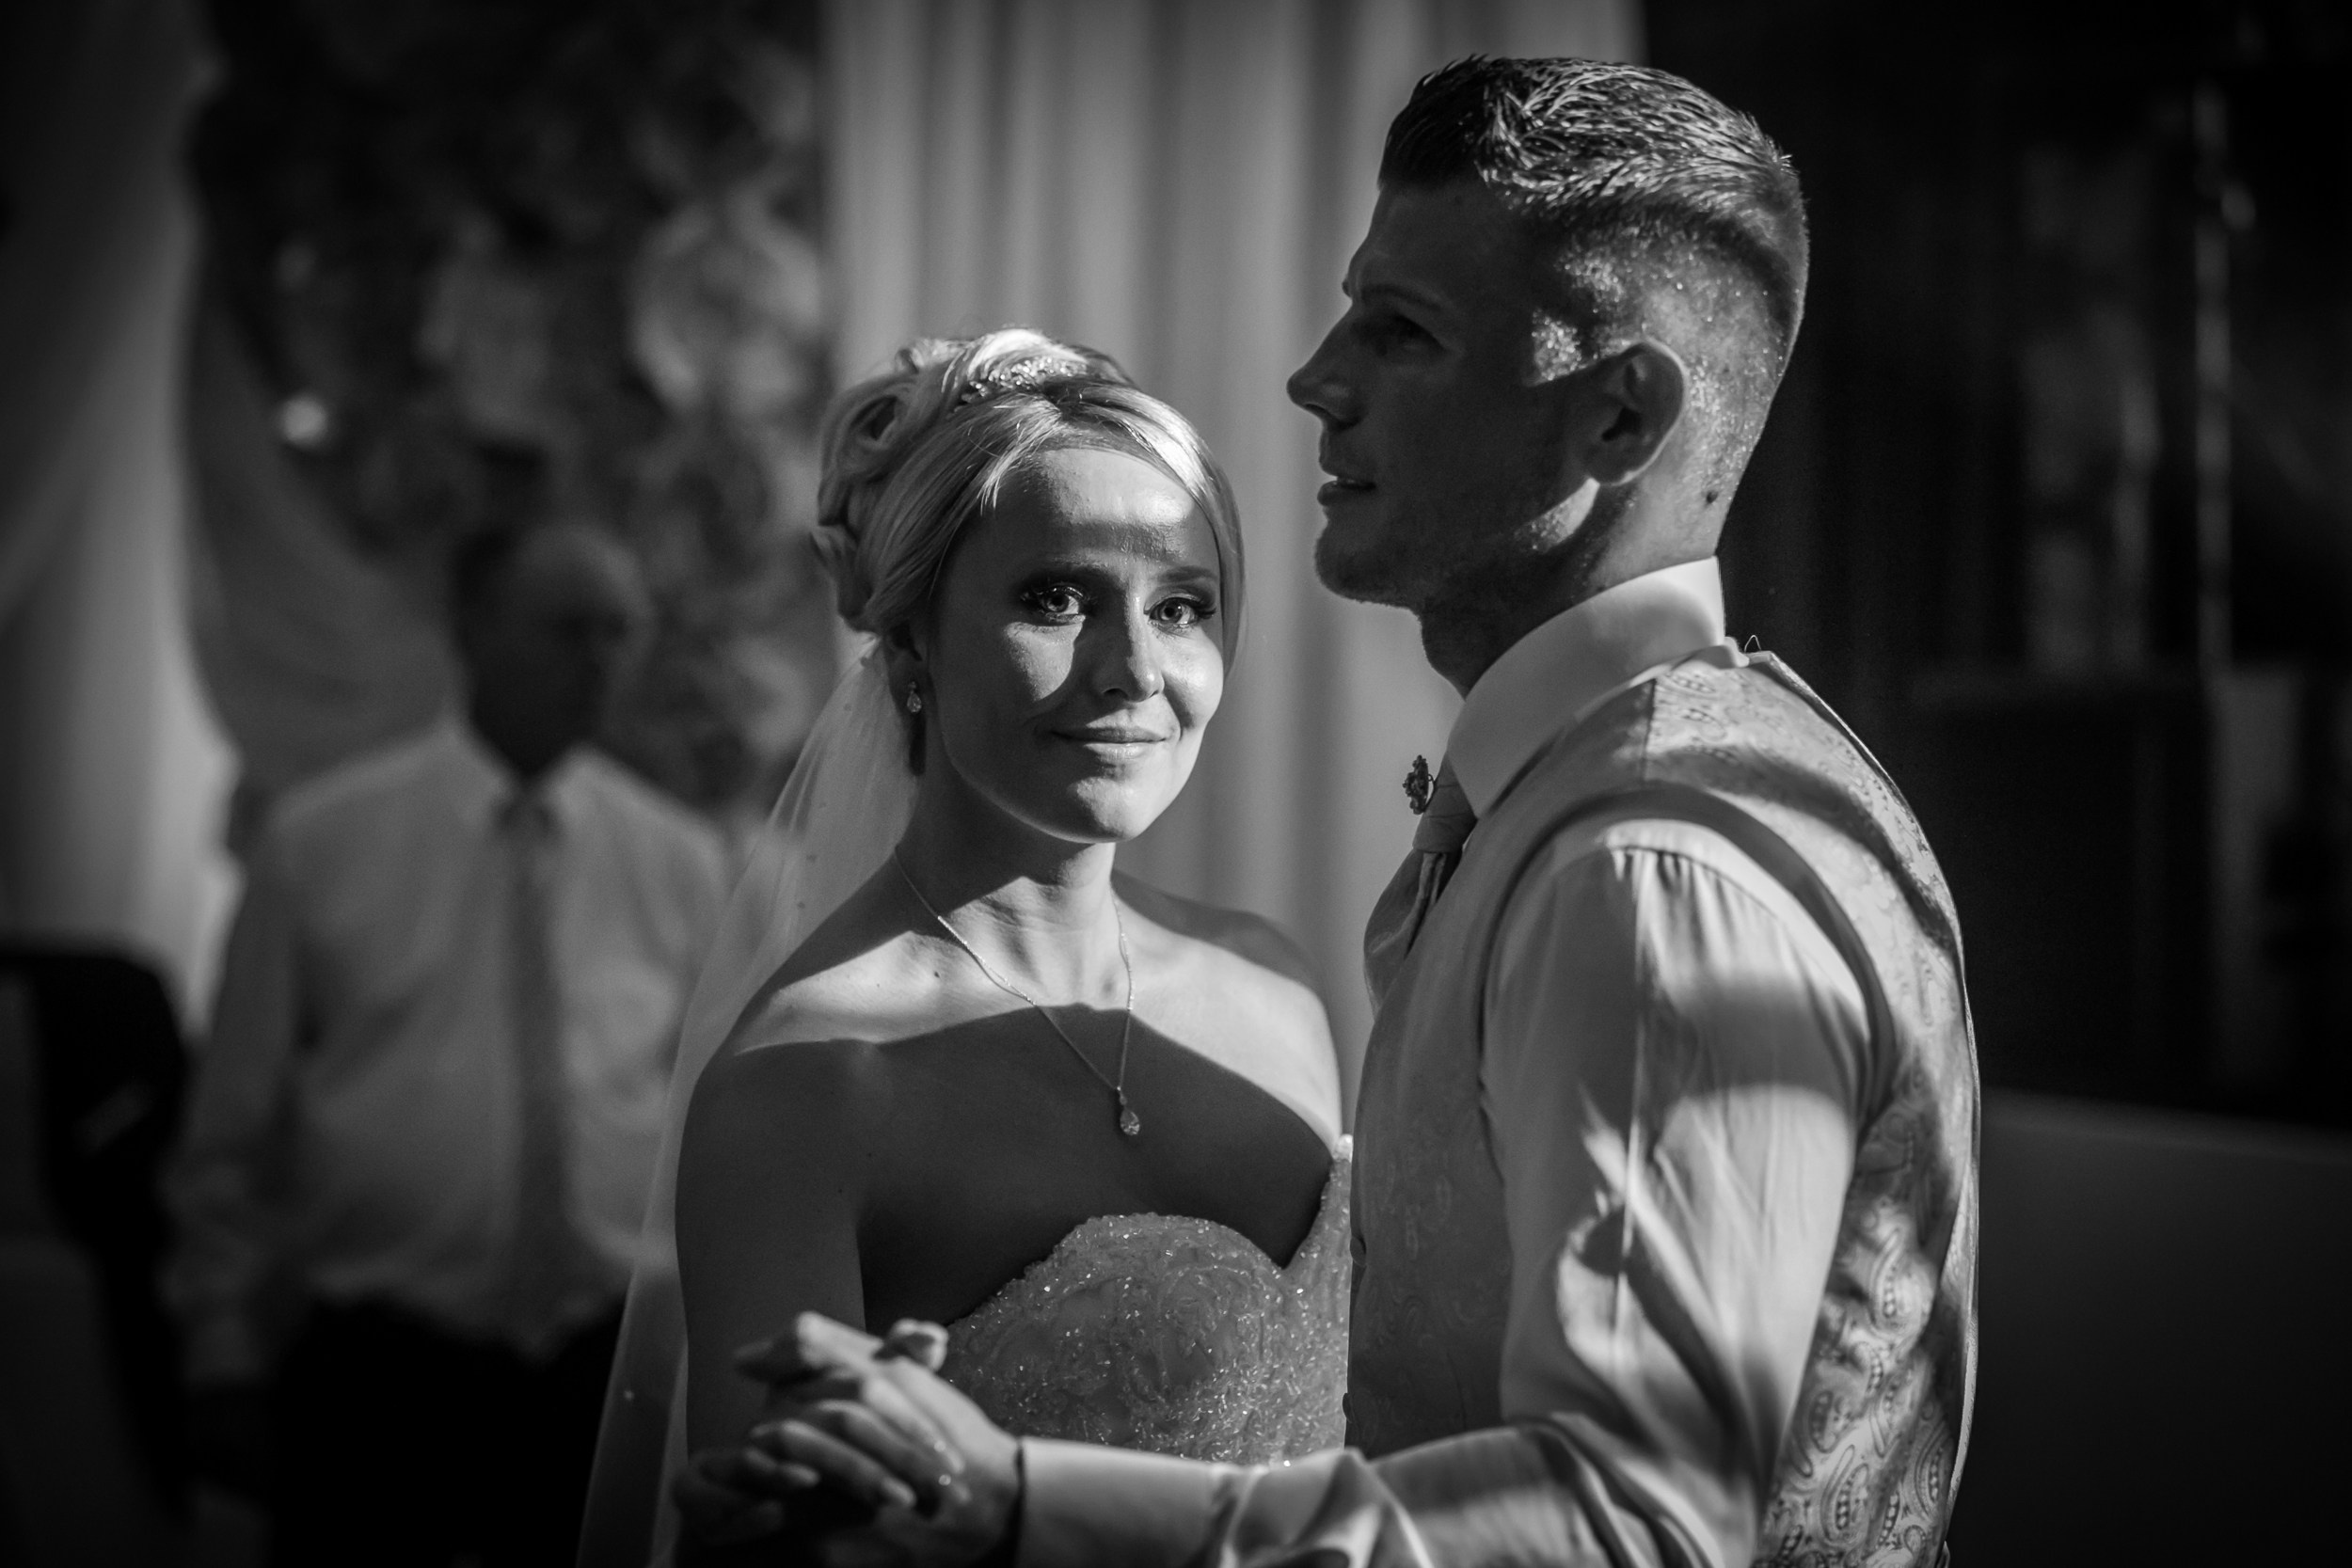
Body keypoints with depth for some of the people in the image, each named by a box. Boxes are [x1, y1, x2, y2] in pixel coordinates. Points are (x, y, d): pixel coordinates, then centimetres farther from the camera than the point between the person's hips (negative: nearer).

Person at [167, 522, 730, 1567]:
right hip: (377, 1369, -2)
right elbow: (231, 1128, 3)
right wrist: (225, 1353, 2)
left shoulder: (680, 862, 6)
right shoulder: (318, 841, 0)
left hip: (609, 1372, 2)